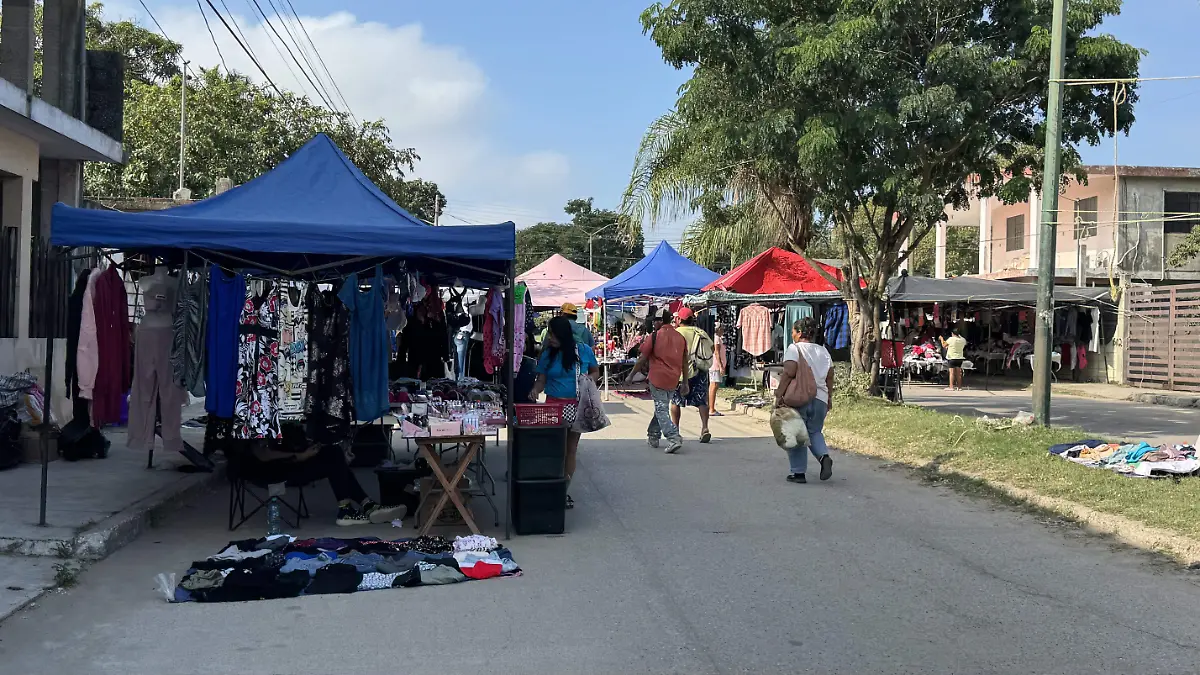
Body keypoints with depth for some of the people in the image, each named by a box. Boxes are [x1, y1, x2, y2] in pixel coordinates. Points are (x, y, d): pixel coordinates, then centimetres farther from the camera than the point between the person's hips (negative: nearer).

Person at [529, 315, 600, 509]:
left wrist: (588, 379, -12)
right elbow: (541, 380, 1)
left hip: (577, 406, 0)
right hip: (554, 405, 0)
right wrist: (535, 391, -20)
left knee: (571, 448, 10)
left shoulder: (584, 351, -3)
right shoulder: (547, 354, 0)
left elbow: (596, 371, 9)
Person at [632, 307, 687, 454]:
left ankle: (674, 439, -19)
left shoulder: (654, 336, -8)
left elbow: (642, 359, -6)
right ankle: (652, 436, 28)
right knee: (662, 407, 20)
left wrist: (631, 375, 4)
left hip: (658, 378, -6)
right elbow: (685, 362, 13)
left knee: (661, 410, -4)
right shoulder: (680, 337, 9)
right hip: (673, 381, 6)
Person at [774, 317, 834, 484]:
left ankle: (799, 472, 7)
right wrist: (829, 398, 25)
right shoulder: (823, 351, 13)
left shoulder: (794, 348, -6)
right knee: (814, 432, 20)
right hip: (820, 398, 5)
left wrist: (779, 395, -16)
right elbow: (830, 377, 16)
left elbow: (789, 373, -18)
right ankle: (824, 456, -8)